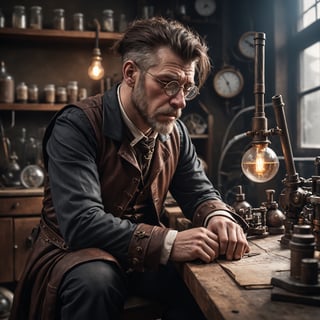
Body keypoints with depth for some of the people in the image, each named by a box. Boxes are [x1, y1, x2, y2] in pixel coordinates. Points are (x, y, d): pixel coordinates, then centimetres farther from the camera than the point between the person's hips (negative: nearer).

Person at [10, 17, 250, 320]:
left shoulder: (175, 132, -1)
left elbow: (199, 192, 5)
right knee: (96, 279, -37)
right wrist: (168, 243, -40)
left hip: (145, 255, 5)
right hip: (76, 253, -5)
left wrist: (218, 216, -20)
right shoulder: (77, 125, -22)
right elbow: (81, 222, -31)